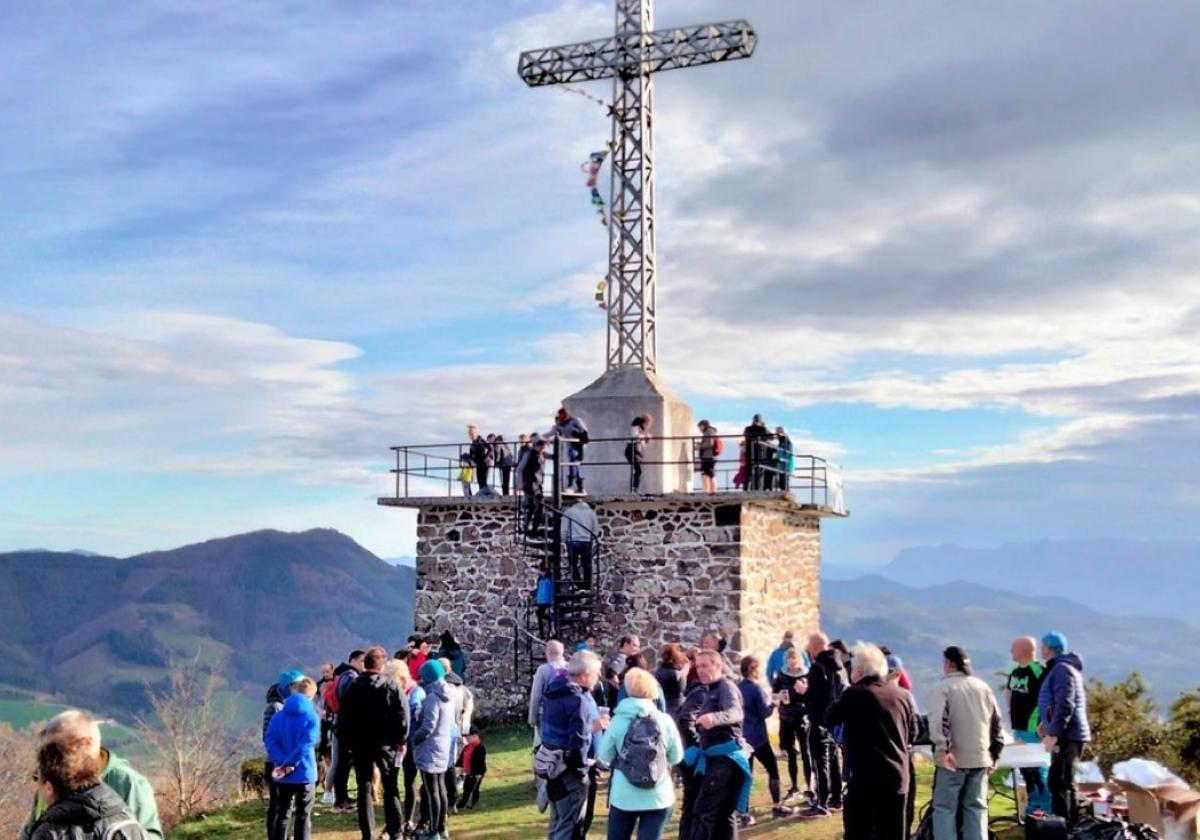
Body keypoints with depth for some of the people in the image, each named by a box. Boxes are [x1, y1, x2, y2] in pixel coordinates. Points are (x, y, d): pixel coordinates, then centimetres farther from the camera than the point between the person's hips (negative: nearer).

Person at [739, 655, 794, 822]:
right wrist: (773, 702, 3)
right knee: (772, 769, 9)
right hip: (758, 737, -6)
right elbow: (765, 713, -13)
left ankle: (743, 814, 2)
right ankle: (777, 806, 15)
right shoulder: (757, 688, -13)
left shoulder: (738, 688, 8)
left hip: (742, 737, 7)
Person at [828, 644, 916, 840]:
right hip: (898, 777, 6)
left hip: (865, 778, -6)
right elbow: (912, 734, 18)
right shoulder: (902, 695, 8)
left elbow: (829, 719, 2)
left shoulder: (855, 694, -10)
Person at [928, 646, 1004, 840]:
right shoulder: (983, 687, 11)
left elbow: (937, 720, -21)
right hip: (980, 758, 5)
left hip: (954, 759, -5)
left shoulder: (944, 687, -7)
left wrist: (943, 749, -23)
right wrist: (994, 754, 17)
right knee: (977, 808, 12)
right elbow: (996, 723, 14)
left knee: (945, 808, 1)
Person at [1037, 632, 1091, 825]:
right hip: (1069, 734, 11)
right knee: (1066, 782, 16)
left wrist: (1053, 733, -22)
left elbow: (1065, 705, -23)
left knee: (1058, 782, -10)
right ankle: (1071, 823, 23)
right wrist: (1047, 723, 20)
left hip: (1066, 735, -11)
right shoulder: (1060, 667, 17)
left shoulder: (1062, 669, -15)